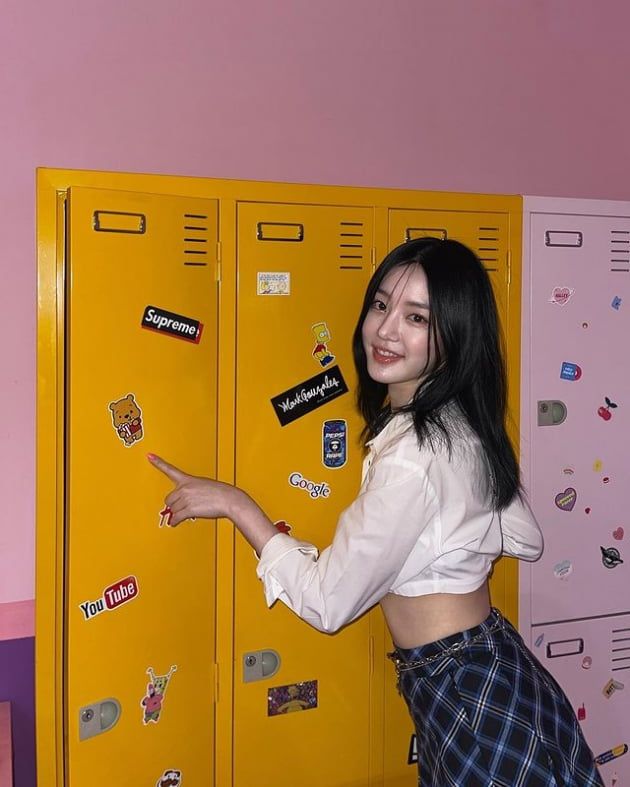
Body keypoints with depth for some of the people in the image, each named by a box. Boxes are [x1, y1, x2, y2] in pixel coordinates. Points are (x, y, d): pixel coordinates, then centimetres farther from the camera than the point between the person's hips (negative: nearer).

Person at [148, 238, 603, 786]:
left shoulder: (414, 453, -27)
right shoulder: (464, 427, 1)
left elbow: (328, 602, -20)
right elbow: (527, 542, 14)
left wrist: (235, 503, -14)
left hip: (469, 697, -9)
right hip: (494, 670, 9)